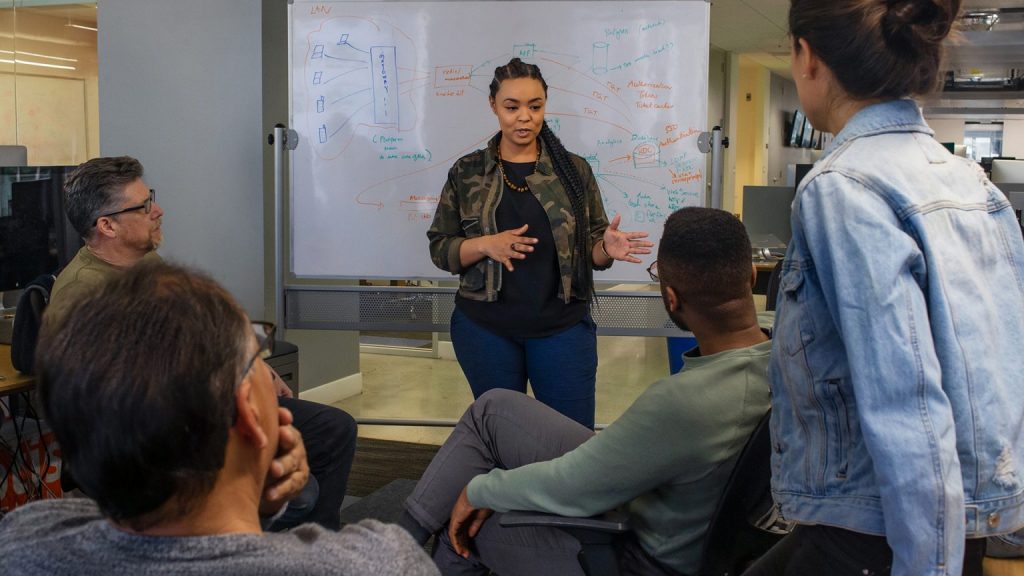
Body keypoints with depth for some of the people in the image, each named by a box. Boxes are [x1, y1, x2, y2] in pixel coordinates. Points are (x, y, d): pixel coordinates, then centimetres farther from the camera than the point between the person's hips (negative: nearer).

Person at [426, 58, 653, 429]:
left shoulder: (574, 170, 3)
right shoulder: (467, 173, 2)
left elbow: (591, 249, 6)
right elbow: (440, 248, 2)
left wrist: (607, 249, -18)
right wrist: (486, 245, -17)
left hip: (563, 327, 0)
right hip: (485, 329, 0)